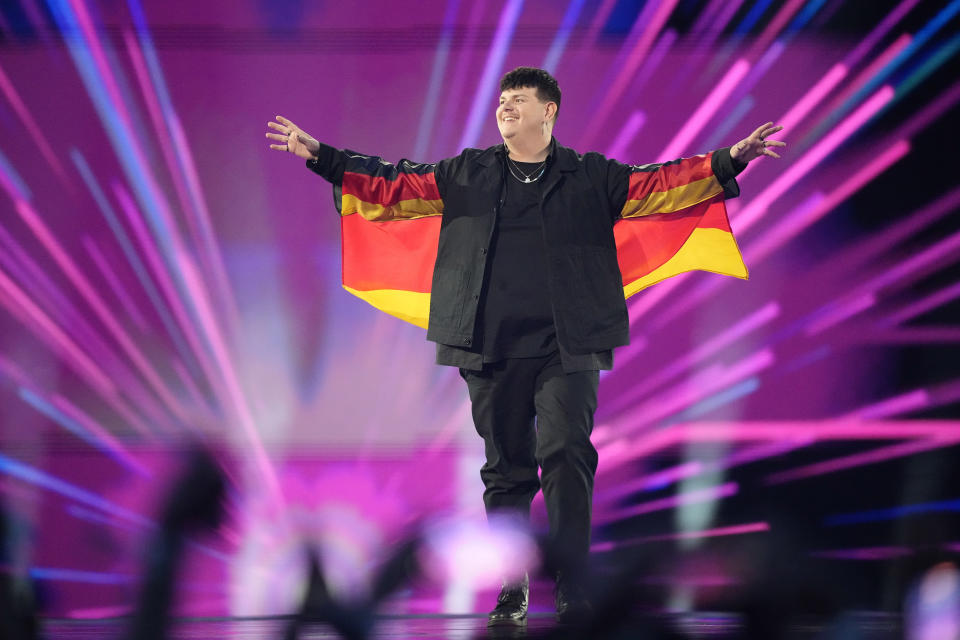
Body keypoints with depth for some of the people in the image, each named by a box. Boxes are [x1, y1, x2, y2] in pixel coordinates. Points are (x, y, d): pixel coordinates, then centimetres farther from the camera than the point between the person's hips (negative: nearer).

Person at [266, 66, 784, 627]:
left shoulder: (592, 178, 11)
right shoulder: (465, 175, 16)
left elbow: (662, 184, 4)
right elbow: (392, 185, 15)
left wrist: (729, 161, -8)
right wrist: (321, 156, 8)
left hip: (567, 348, -2)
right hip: (492, 349, 2)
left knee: (567, 456, -14)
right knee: (506, 469, 6)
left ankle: (573, 594, -12)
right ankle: (511, 594, 14)